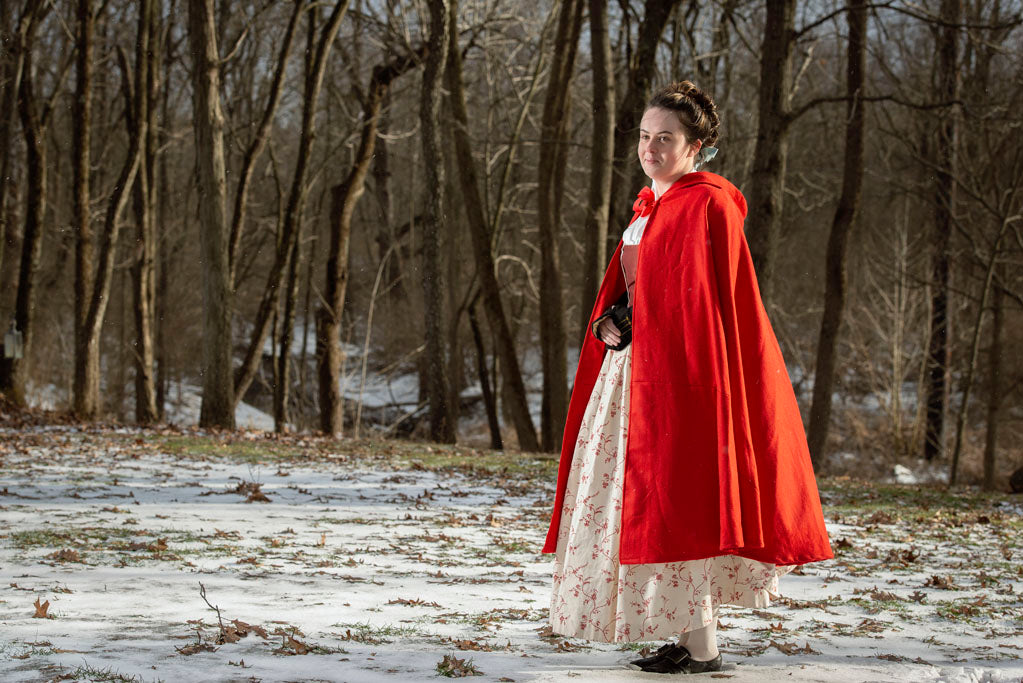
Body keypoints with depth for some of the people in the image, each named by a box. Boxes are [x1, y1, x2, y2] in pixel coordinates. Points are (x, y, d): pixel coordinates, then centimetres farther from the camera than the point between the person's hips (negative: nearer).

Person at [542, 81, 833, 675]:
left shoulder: (706, 207, -12)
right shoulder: (652, 207, 16)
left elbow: (704, 301, -16)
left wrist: (636, 325, -14)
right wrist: (613, 322, 2)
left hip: (679, 374, -9)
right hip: (636, 365, 9)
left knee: (681, 499, -9)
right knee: (659, 506, 10)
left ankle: (703, 648, -4)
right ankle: (691, 635, 15)